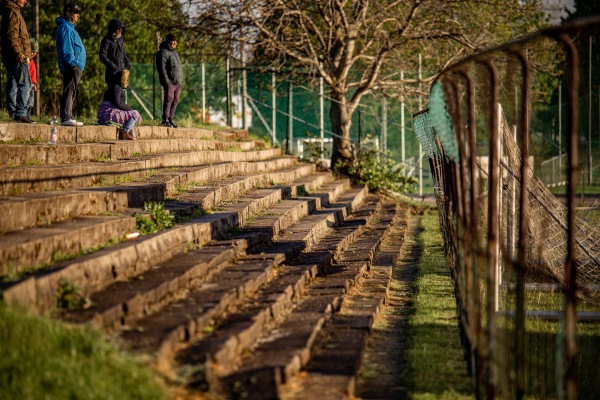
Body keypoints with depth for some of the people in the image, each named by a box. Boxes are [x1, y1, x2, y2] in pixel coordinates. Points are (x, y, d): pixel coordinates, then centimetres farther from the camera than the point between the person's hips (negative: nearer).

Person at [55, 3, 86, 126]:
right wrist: (73, 63, -21)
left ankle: (68, 117, 16)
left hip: (76, 67, 11)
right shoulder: (65, 27, -9)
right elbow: (66, 49, -18)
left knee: (71, 92, 12)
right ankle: (66, 118, -15)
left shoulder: (69, 27, 23)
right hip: (71, 66, -11)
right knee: (69, 92, -12)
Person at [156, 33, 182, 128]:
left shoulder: (175, 52, 23)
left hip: (178, 82, 8)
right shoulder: (163, 52, -6)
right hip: (169, 82, -8)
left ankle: (171, 119, 10)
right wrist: (166, 81, -19)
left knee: (175, 101, 5)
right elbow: (161, 68, -13)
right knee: (169, 99, -11)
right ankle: (165, 119, -8)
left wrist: (181, 80, 19)